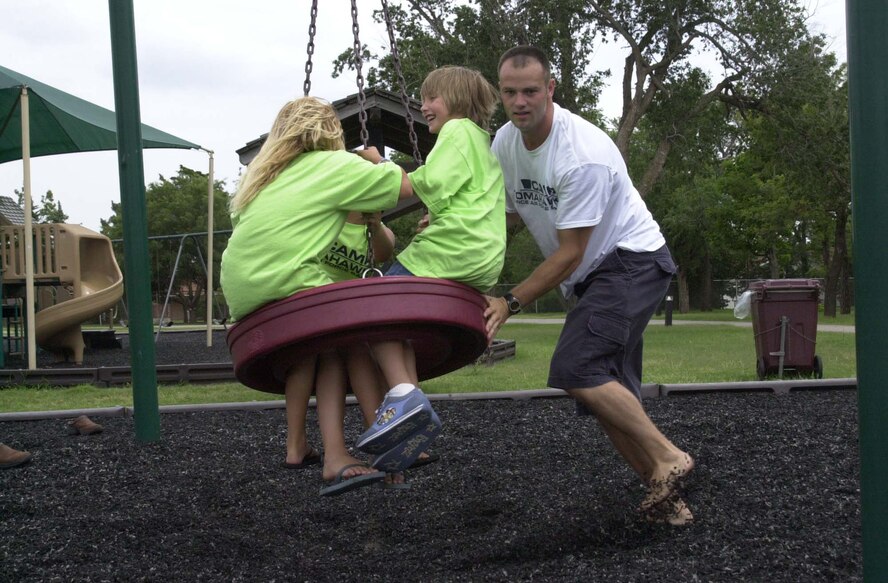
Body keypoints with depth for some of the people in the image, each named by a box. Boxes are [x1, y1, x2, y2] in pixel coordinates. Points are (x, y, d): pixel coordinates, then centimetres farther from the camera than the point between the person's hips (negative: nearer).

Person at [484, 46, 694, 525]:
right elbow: (506, 215, 13)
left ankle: (668, 459, -12)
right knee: (608, 391, 4)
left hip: (634, 261, -9)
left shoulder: (583, 154, -26)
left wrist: (511, 303, -20)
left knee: (575, 368, -24)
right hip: (591, 276, 9)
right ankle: (663, 491, 14)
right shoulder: (505, 142, 0)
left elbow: (569, 254, -22)